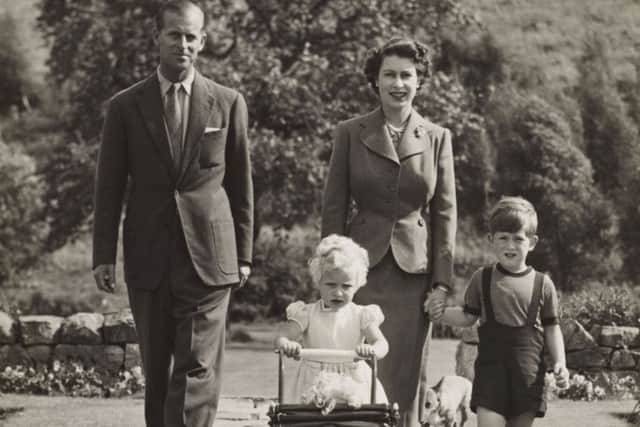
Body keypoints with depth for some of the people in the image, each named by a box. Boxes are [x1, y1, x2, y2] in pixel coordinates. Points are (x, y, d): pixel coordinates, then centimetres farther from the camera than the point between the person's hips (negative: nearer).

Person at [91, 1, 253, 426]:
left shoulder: (228, 103, 4)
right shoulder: (126, 106, 3)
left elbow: (241, 183, 7)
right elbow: (109, 187, 5)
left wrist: (244, 255, 6)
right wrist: (104, 256, -1)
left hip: (208, 257, -1)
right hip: (149, 260, 1)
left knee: (198, 370, -9)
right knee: (157, 371, 9)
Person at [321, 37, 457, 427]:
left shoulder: (437, 138, 6)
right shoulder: (351, 133, 3)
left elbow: (445, 213, 5)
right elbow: (334, 208, 4)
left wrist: (442, 282, -1)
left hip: (414, 271, 1)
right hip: (363, 267, -1)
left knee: (406, 378, 2)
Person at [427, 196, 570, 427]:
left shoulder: (542, 284, 3)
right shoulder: (482, 279, 6)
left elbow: (551, 329, 7)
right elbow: (468, 316, 13)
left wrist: (559, 363, -4)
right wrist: (443, 314, -5)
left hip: (529, 371, 1)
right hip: (491, 365, 0)